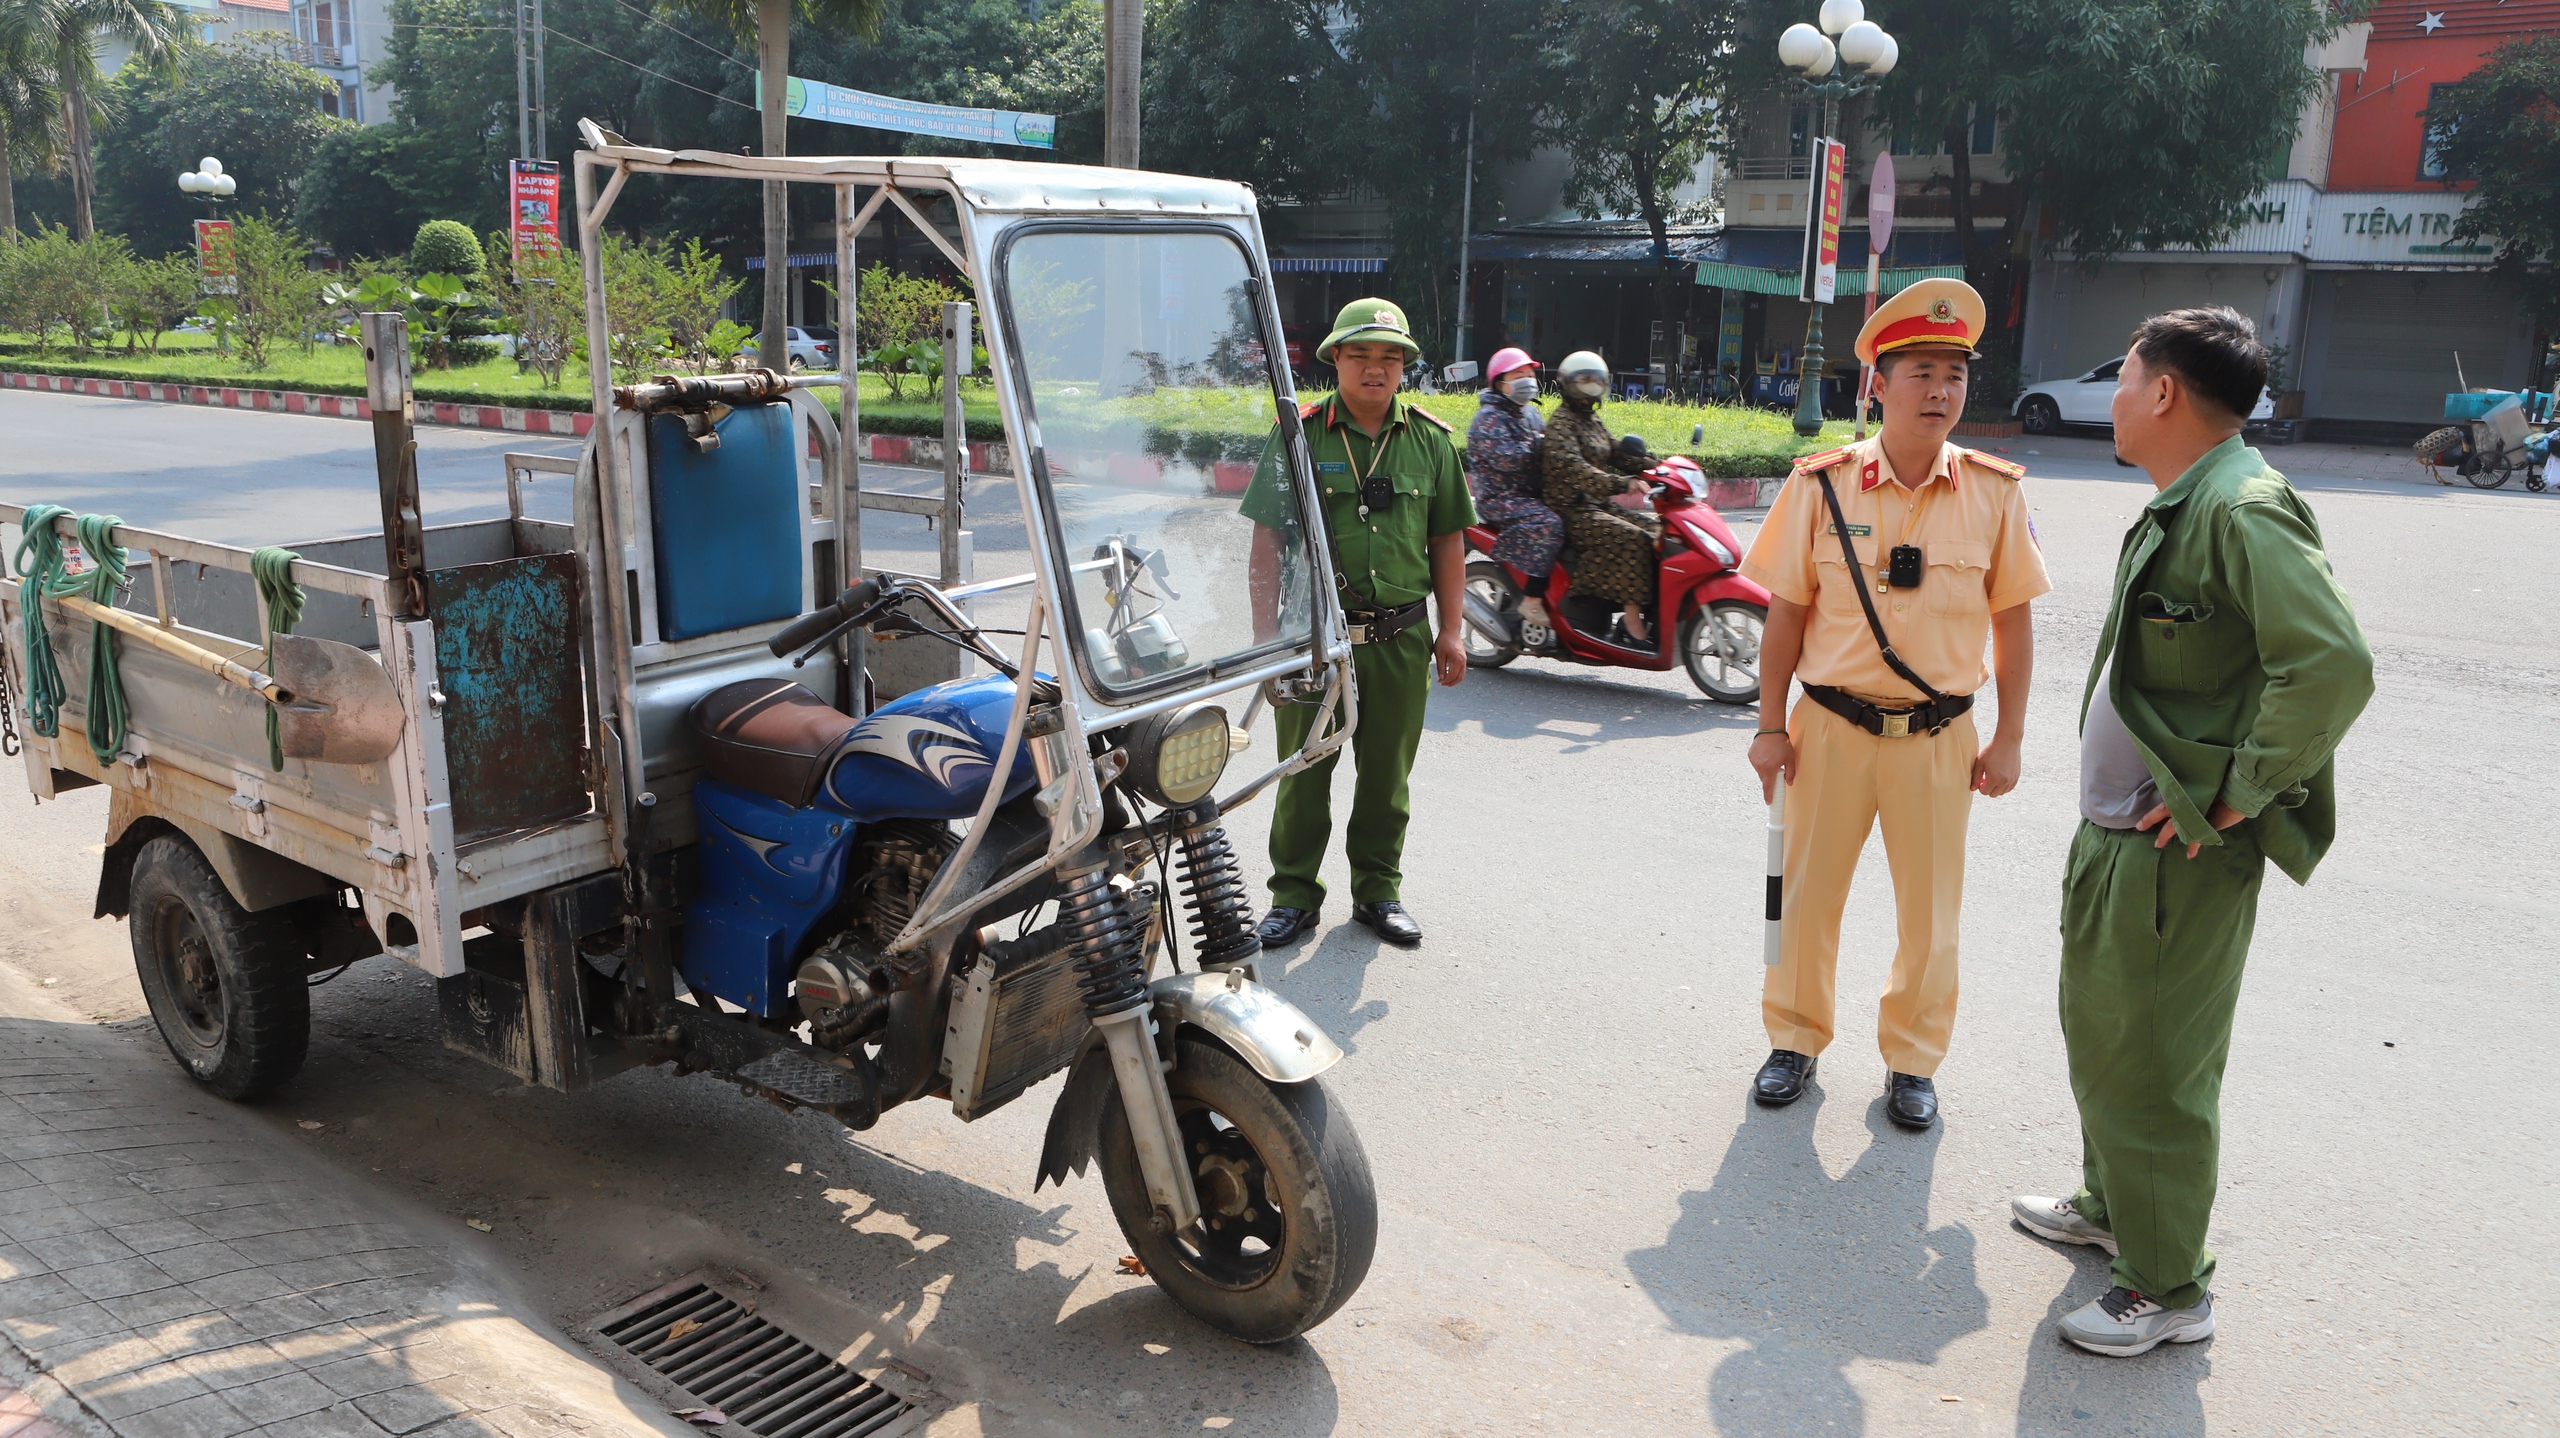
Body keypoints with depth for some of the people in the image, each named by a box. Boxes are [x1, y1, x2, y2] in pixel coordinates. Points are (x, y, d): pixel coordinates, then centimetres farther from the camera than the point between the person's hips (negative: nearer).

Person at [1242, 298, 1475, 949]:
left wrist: (1452, 629, 5)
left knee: (1387, 774, 11)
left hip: (1401, 638, 2)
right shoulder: (1298, 435, -1)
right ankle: (1294, 896, 18)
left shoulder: (1431, 441, 7)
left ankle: (1379, 890, 26)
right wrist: (1265, 632, -7)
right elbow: (1267, 539, -1)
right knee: (1304, 771, 5)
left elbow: (1447, 540, 11)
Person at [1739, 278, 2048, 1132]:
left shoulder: (1994, 494, -2)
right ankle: (1796, 1039, 29)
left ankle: (1912, 1060, 29)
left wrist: (2008, 740, 3)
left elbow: (2013, 621, 4)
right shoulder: (1822, 485, -4)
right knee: (1808, 893, 10)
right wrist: (1771, 726, -1)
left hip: (1938, 735, 1)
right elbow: (1786, 612, 0)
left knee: (1930, 909, 11)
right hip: (1831, 725, 0)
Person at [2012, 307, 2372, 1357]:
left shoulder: (2244, 512, -20)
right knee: (2096, 1028, 23)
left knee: (2149, 1064, 1)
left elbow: (2335, 666, -31)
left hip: (2178, 852, -10)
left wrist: (2232, 798, -24)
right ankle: (2110, 1204, 42)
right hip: (2116, 835, 10)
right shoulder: (2175, 510, 12)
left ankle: (2169, 1289, 17)